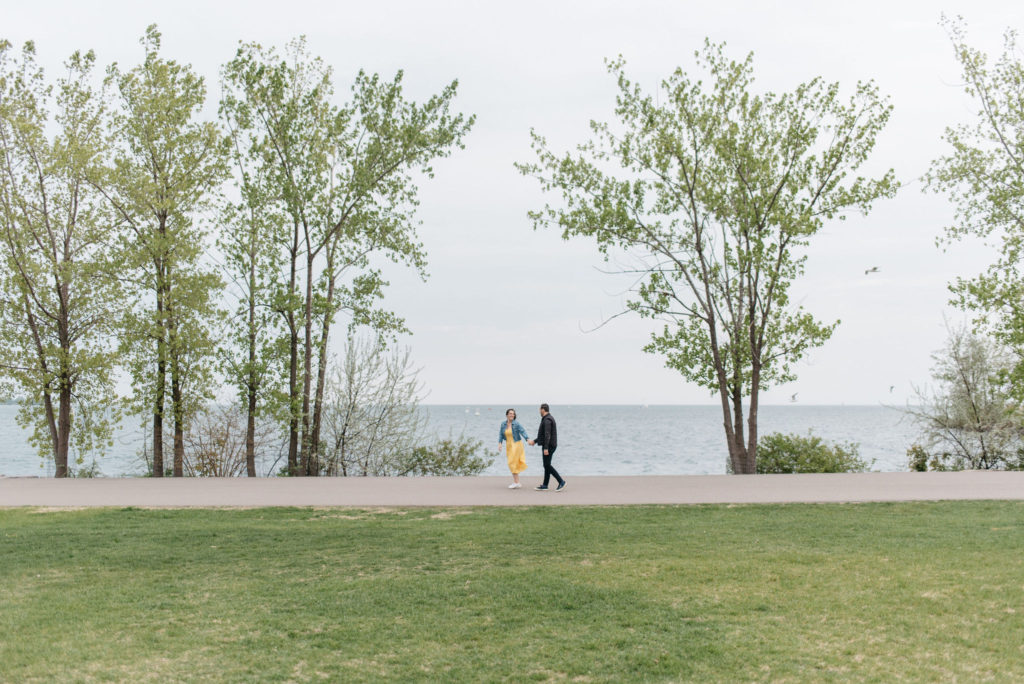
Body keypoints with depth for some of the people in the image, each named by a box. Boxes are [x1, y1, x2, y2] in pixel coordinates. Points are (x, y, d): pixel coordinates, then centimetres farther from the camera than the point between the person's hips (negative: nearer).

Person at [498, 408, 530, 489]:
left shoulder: (516, 423, -13)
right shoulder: (503, 424, 1)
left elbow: (523, 432, -20)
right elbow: (501, 434, 5)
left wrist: (528, 439, -34)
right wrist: (500, 443, -8)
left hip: (516, 444, -6)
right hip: (508, 445, 6)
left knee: (512, 463, -11)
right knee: (512, 463, 10)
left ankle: (516, 482, -5)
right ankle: (517, 482, 20)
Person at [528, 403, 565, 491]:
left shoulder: (547, 420, -16)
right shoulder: (548, 418, 17)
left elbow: (547, 435, -24)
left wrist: (546, 448, -28)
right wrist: (534, 441, 30)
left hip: (549, 446, -10)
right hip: (550, 446, 10)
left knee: (547, 465, -8)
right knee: (547, 465, 10)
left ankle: (561, 482, -8)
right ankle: (544, 485, 13)